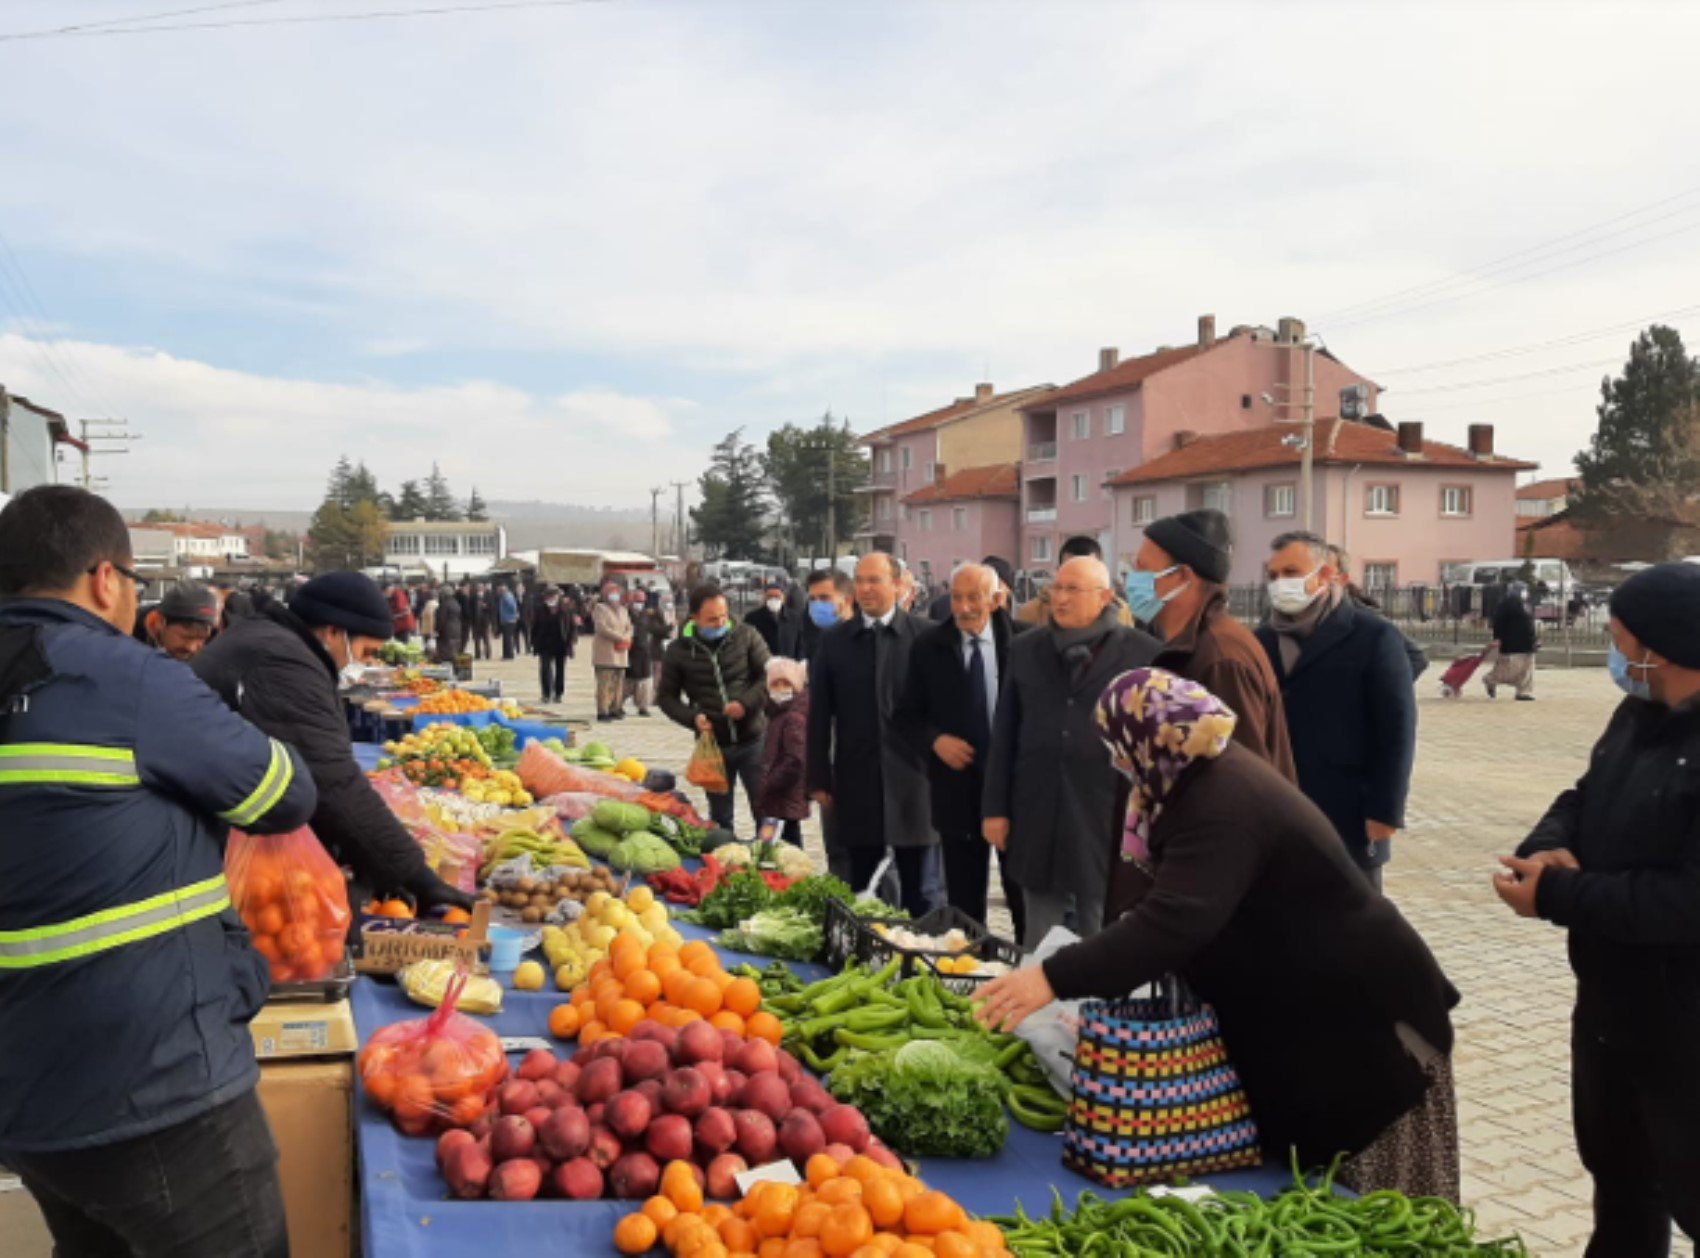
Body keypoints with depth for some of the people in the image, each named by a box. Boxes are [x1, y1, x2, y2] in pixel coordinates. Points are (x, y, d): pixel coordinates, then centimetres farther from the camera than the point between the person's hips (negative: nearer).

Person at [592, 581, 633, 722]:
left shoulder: (623, 610, 23)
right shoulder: (600, 608, 1)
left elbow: (629, 627, 16)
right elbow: (601, 627, -12)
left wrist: (626, 638, -6)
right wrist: (619, 637, -14)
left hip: (620, 654, 7)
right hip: (605, 653, -7)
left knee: (618, 683, 6)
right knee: (605, 683, -10)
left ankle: (614, 710, 11)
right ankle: (602, 712, -10)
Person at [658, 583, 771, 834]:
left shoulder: (746, 637, -5)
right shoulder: (679, 651, -2)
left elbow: (769, 676, -1)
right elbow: (667, 697, 5)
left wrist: (746, 703, -17)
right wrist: (693, 717, -12)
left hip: (753, 740, -1)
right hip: (713, 745, 1)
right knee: (720, 816, 13)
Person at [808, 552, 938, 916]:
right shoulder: (834, 641, 5)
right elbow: (819, 716, 5)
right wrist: (819, 779, 3)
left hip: (912, 777, -2)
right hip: (857, 781, 2)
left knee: (917, 890, 7)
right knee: (861, 886, 10)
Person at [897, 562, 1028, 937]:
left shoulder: (1024, 640, -4)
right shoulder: (929, 645, 0)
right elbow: (908, 713, 5)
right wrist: (935, 740, -13)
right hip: (958, 784, 1)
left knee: (1025, 896, 10)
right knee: (963, 899, 11)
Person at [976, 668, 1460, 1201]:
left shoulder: (1222, 807, -28)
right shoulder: (1211, 778, 5)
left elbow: (1175, 920, -41)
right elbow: (1167, 906, 14)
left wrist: (1055, 979, -45)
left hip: (1359, 1018, -10)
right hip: (1309, 1009, 10)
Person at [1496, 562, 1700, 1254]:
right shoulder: (1639, 715, 4)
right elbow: (1586, 798, 13)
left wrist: (1556, 896, -25)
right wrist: (1548, 846, -10)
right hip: (1611, 1000, 9)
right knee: (1615, 1166, 27)